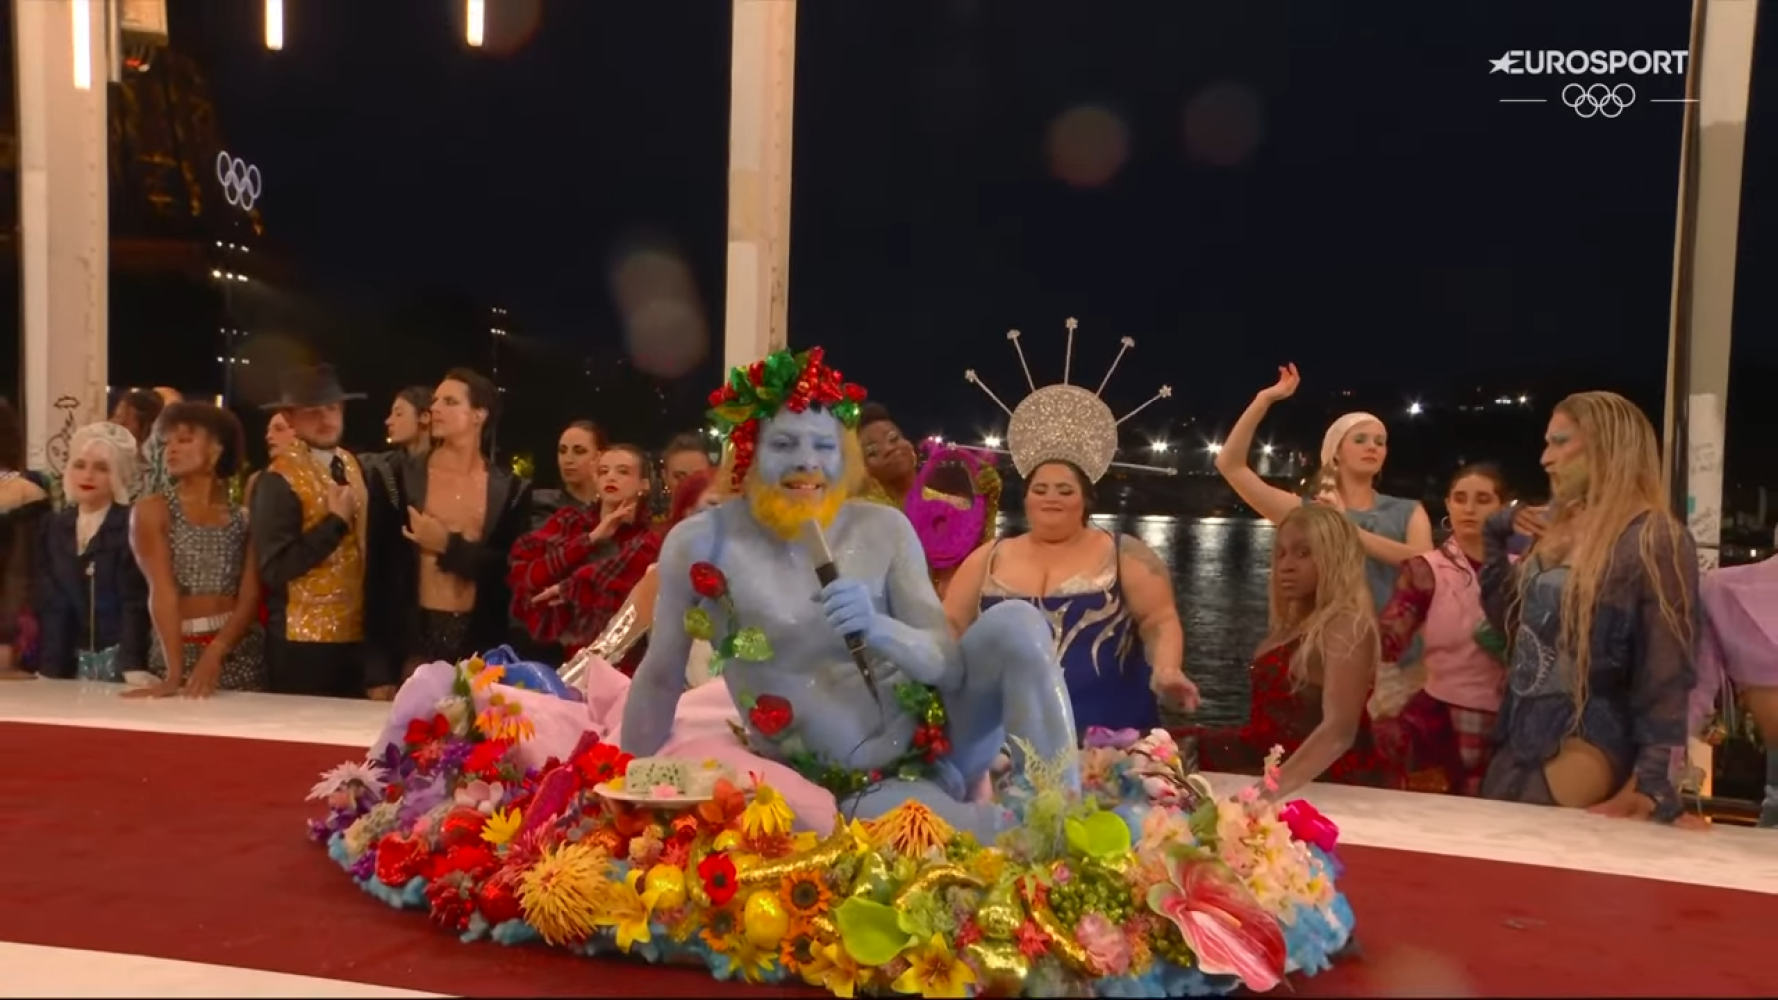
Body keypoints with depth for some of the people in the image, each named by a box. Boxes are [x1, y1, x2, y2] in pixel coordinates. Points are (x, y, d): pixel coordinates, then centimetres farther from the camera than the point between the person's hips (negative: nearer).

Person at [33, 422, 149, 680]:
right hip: (72, 662, 5)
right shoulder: (54, 526, 9)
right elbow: (48, 603, 6)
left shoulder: (132, 527, -9)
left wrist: (132, 667, -23)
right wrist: (47, 667, -1)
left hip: (118, 660, -5)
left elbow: (135, 603, -14)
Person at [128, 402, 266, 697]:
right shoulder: (152, 510, 0)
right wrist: (174, 672, -18)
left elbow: (250, 597, -2)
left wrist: (214, 654, -16)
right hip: (178, 648, -1)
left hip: (240, 651, 1)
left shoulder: (244, 515, 4)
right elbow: (163, 594, -10)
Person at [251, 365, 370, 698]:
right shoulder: (279, 480, -14)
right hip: (304, 641, -6)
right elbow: (275, 569, -20)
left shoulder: (350, 464, 8)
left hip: (355, 633, 7)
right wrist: (335, 520, -19)